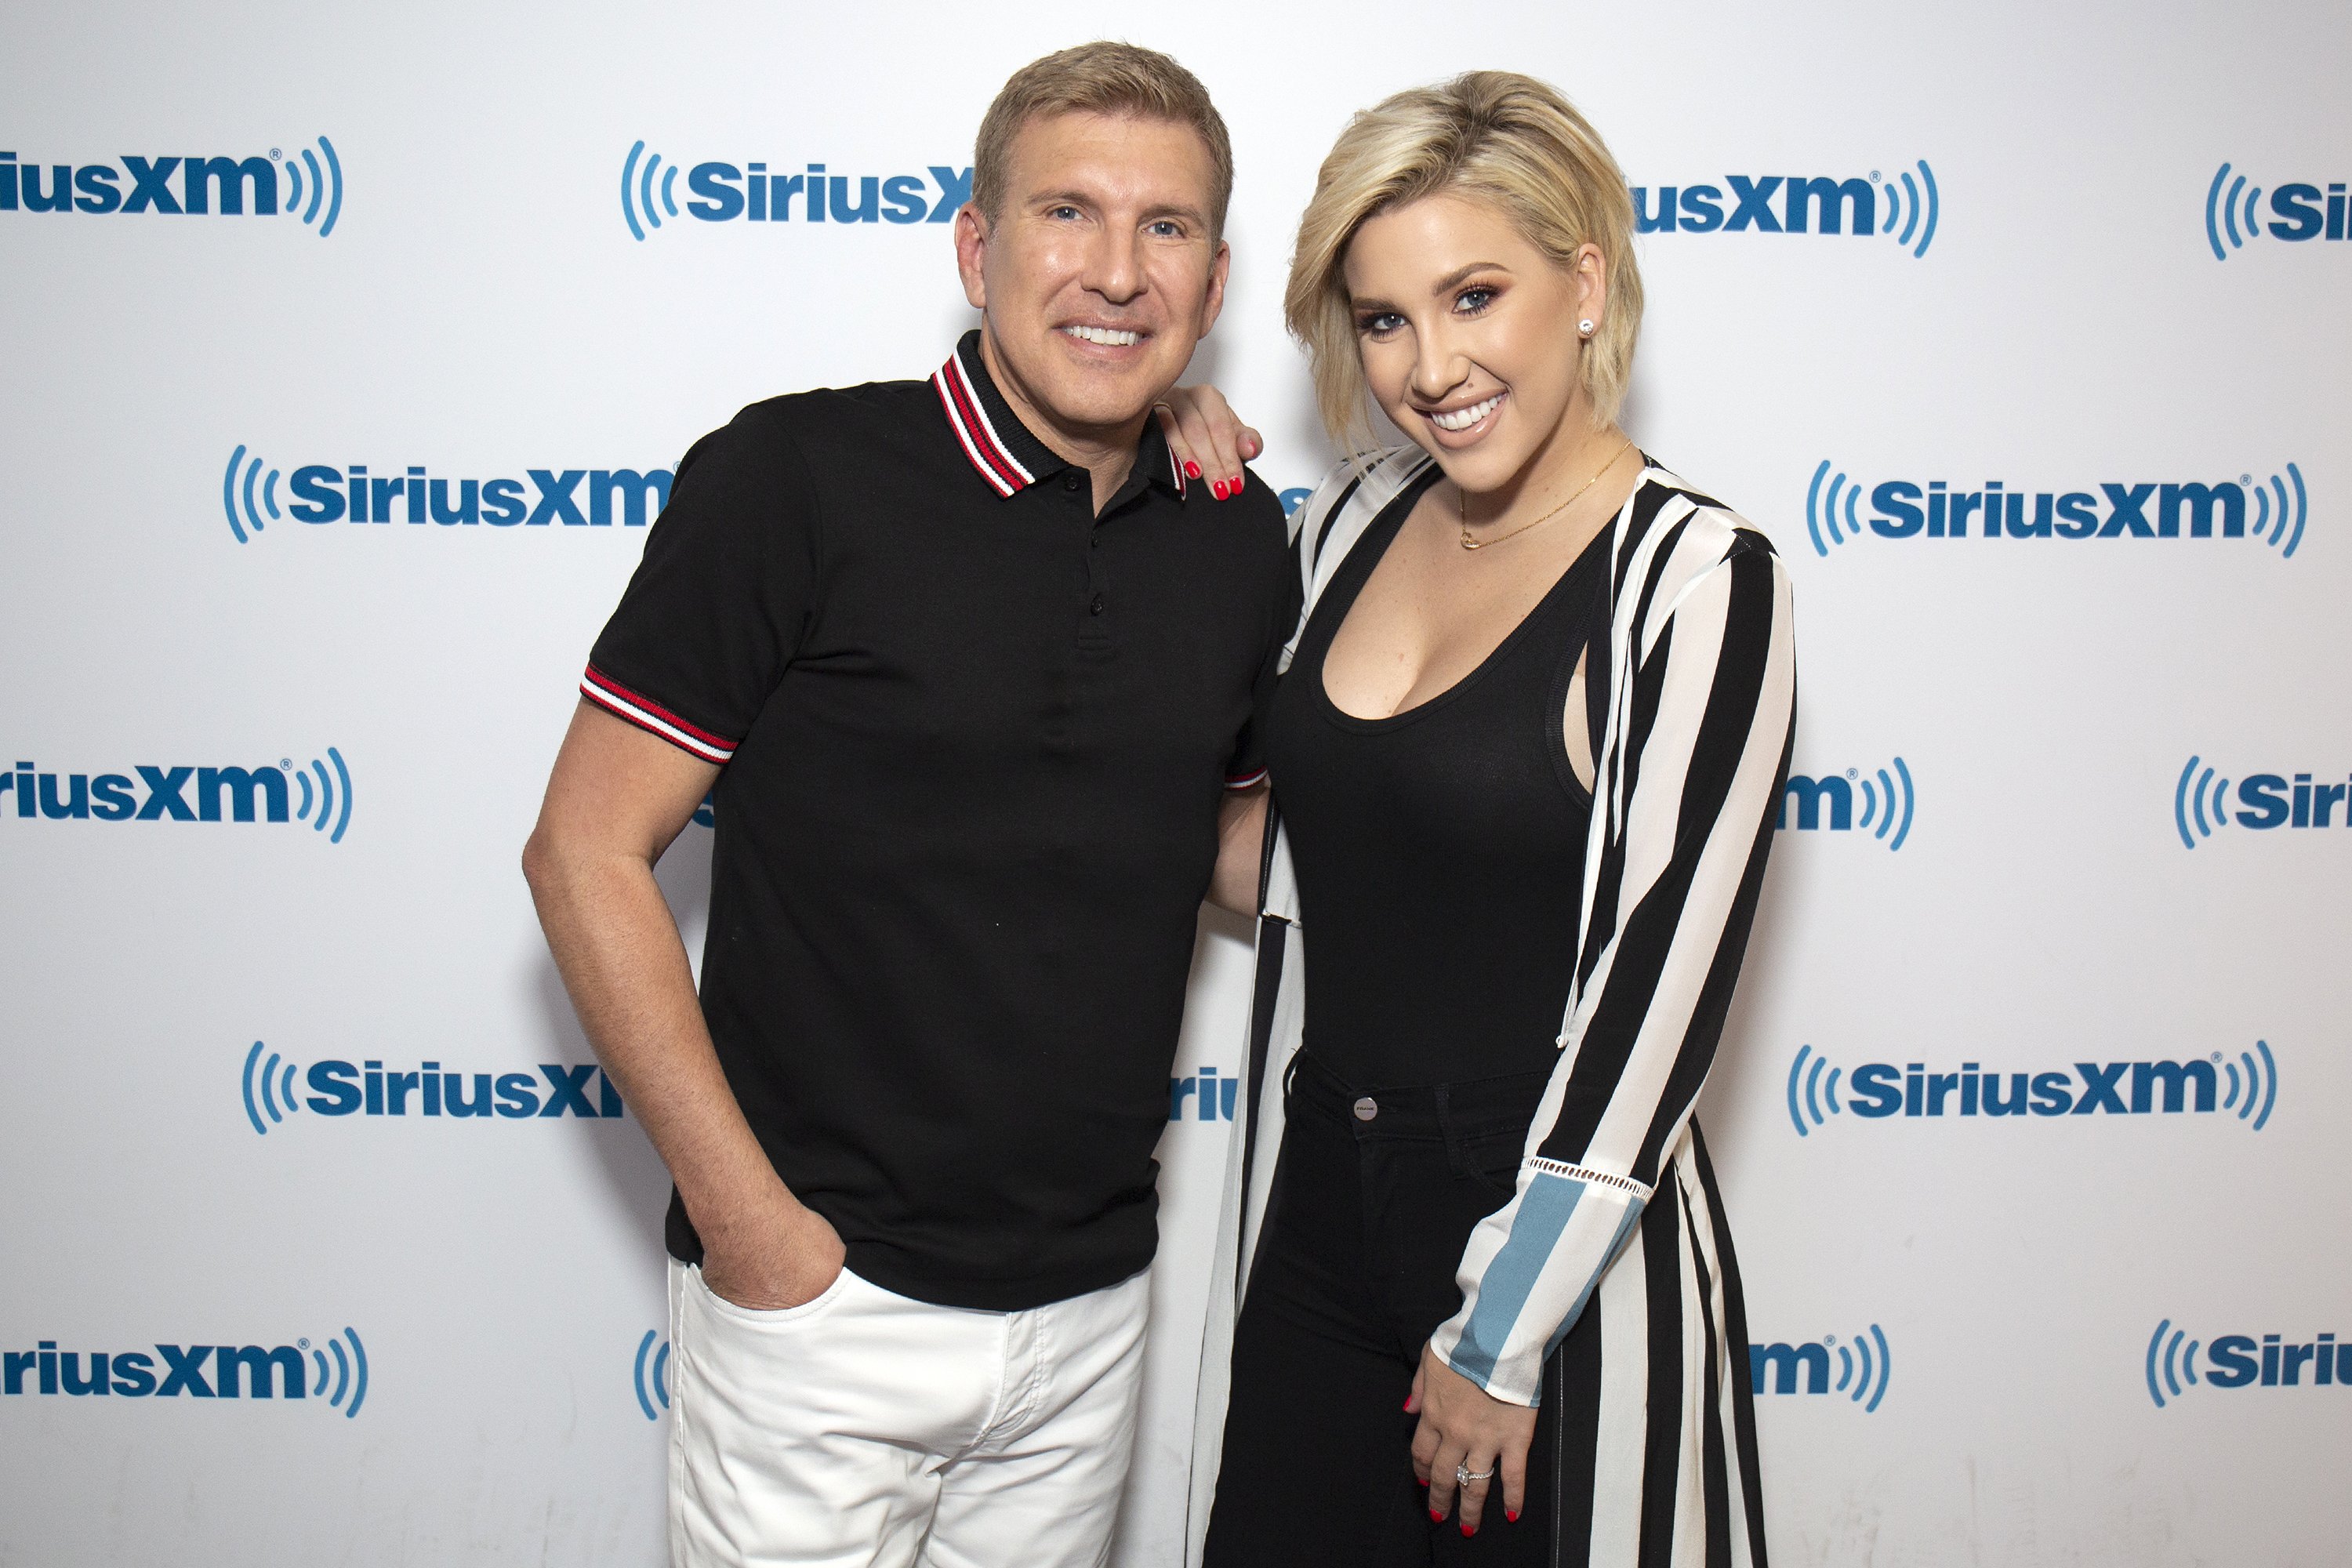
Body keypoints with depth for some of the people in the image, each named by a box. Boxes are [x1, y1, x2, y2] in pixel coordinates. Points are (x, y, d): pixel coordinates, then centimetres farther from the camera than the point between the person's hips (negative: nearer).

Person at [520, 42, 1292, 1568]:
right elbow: (587, 853, -11)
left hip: (1094, 1298, 5)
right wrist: (744, 1210, -13)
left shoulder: (1241, 540, 3)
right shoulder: (796, 479, -13)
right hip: (823, 1289, -4)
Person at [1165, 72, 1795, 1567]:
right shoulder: (1356, 519, 3)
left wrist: (1499, 1339, -12)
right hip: (1313, 1208, 6)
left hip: (1557, 1251, -5)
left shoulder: (1698, 579, -15)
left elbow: (1657, 989, -16)